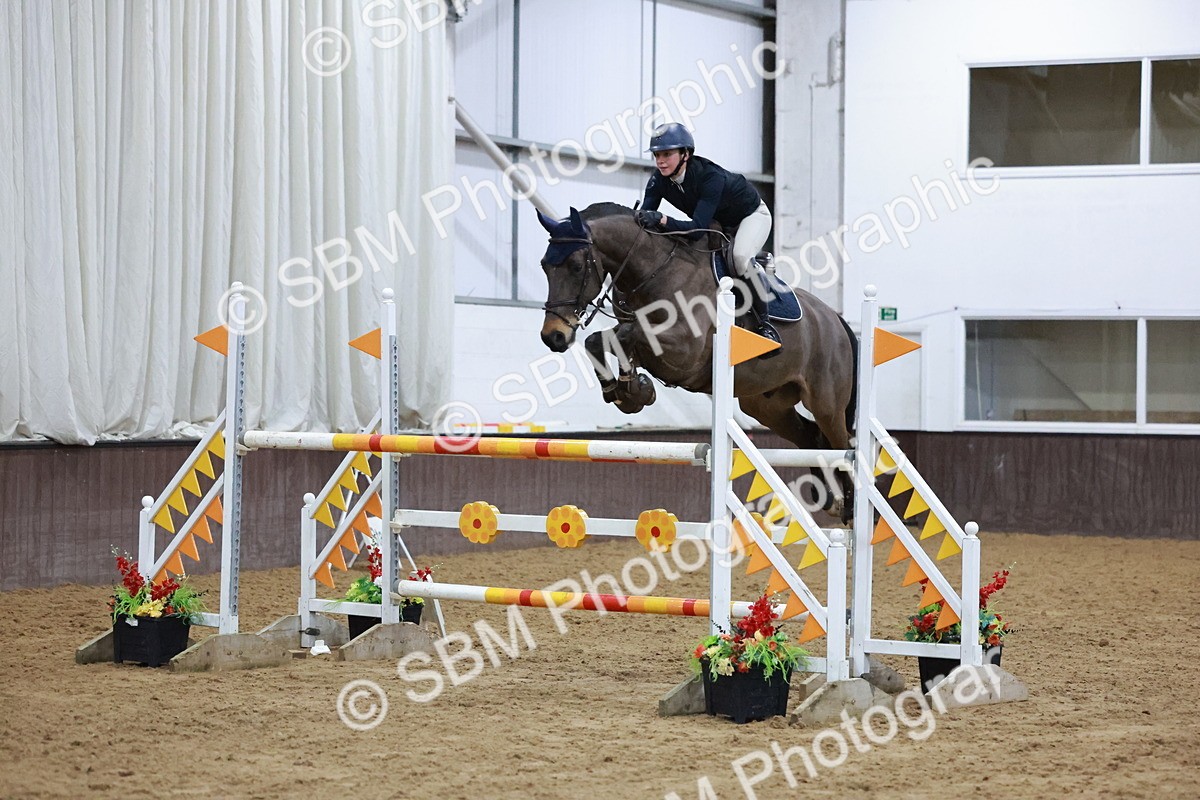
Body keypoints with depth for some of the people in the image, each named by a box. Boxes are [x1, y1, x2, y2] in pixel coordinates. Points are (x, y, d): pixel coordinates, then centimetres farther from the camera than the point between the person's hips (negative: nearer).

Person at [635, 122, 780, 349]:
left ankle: (764, 322, -21)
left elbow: (698, 228, -47)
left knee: (740, 256, -34)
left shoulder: (710, 176, -39)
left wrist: (661, 220, -61)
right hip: (717, 223, 7)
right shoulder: (659, 181, -20)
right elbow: (644, 217, -22)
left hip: (751, 215, -7)